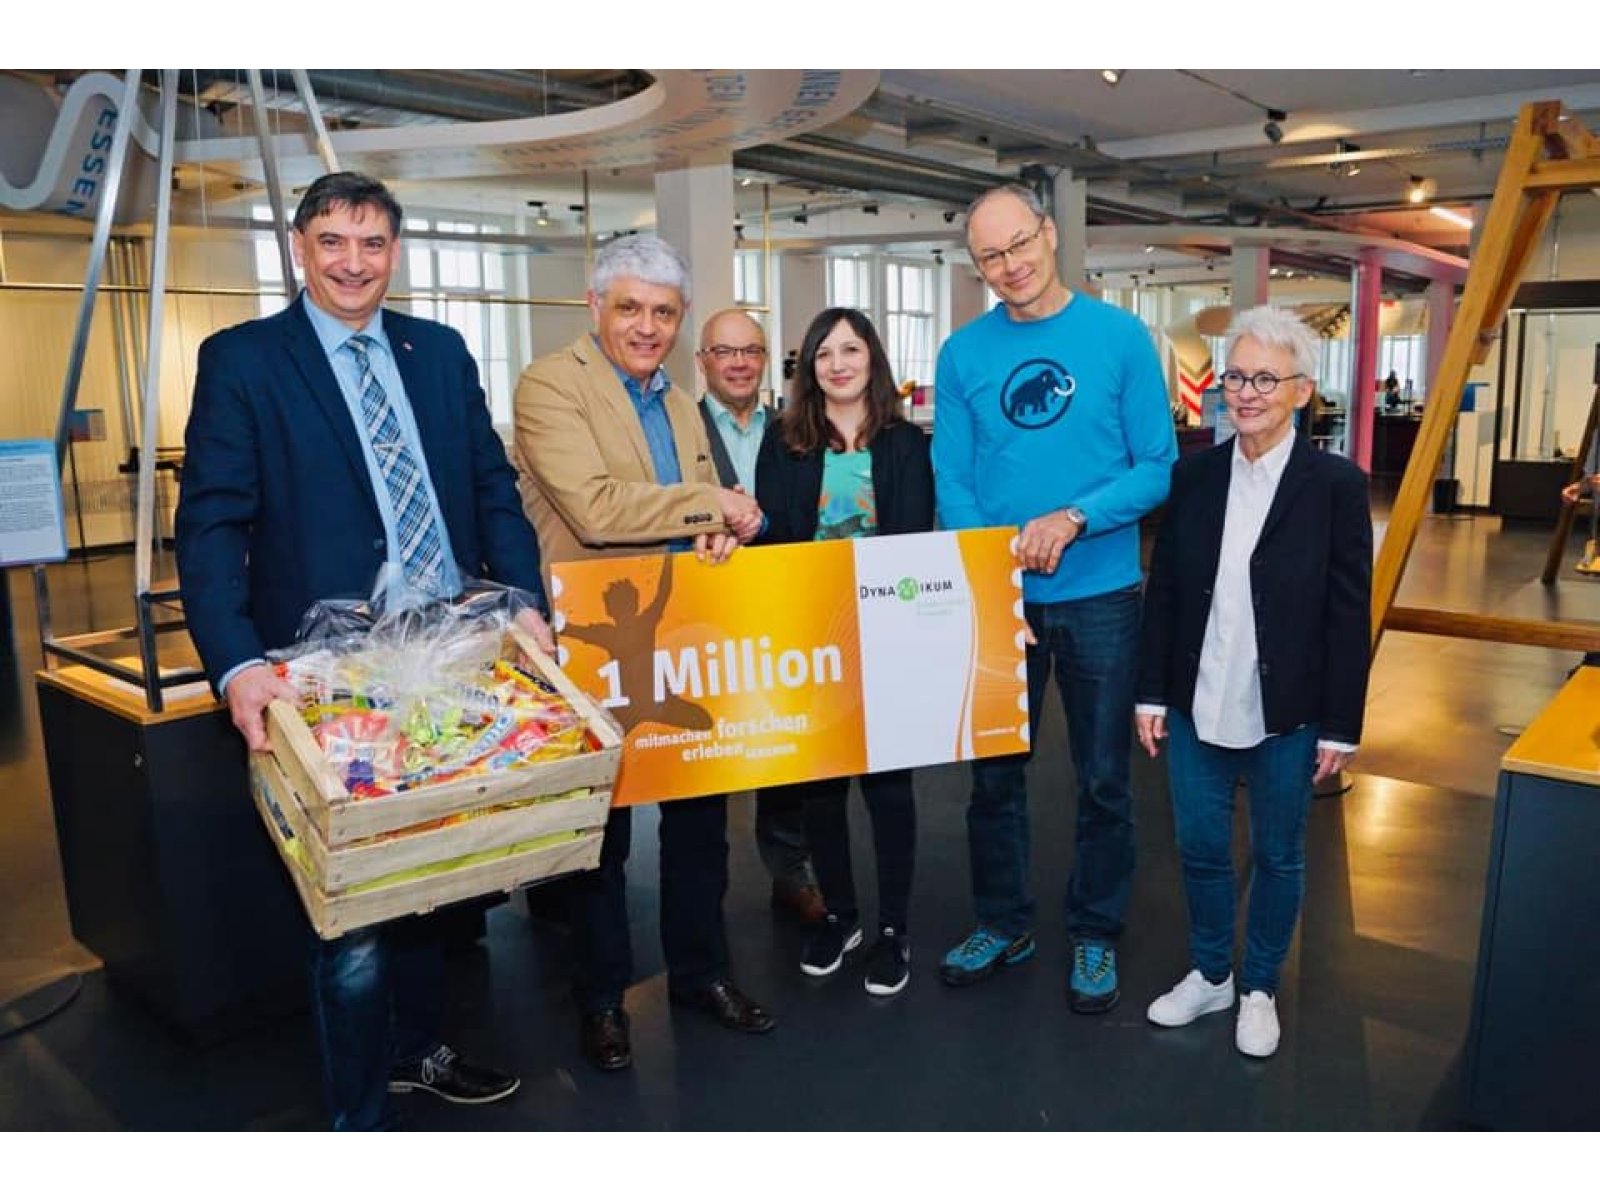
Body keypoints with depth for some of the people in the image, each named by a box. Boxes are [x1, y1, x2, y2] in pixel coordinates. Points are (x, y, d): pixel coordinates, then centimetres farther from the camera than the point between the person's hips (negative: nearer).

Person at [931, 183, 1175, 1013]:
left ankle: (1094, 935, 31)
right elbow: (952, 483, -2)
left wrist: (1074, 518, -21)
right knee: (994, 772, 13)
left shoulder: (1121, 336, -4)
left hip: (1100, 596, -1)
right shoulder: (962, 353, 0)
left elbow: (1158, 467, -5)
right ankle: (1003, 923, 33)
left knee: (1102, 779, 11)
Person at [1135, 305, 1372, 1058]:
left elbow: (1350, 615, -7)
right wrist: (1152, 693, 2)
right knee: (1200, 848, 14)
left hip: (1286, 717, -2)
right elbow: (1162, 591, 3)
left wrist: (1340, 727, -7)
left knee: (1278, 857, 14)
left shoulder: (1335, 484, -8)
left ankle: (1260, 989, 35)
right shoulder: (1193, 475, 0)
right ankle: (1209, 974, 36)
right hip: (1198, 708, 3)